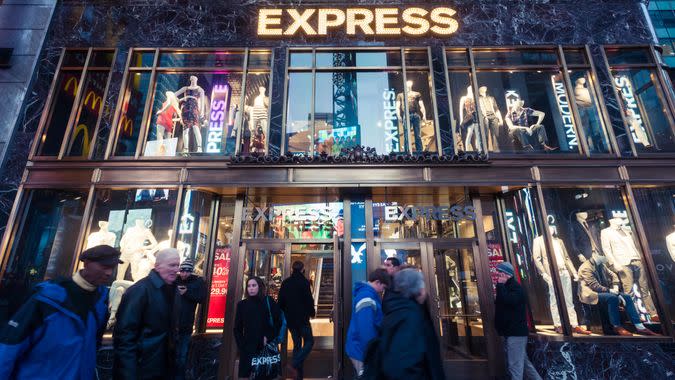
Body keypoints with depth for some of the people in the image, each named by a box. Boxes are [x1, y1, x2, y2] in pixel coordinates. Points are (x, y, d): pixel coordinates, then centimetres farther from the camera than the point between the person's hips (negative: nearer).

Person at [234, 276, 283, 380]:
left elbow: (278, 323, -1)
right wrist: (241, 346, -1)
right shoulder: (242, 304, 3)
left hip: (267, 347, -1)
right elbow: (237, 328, 7)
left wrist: (269, 337, -10)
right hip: (248, 349, 1)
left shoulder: (269, 302, -2)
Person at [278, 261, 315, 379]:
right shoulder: (304, 282, -12)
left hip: (290, 319, 6)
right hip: (302, 318, -6)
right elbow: (309, 299, -14)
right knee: (309, 342, 7)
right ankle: (294, 365, -11)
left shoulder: (285, 282, 6)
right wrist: (312, 313, 3)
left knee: (297, 345, 15)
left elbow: (281, 301, 9)